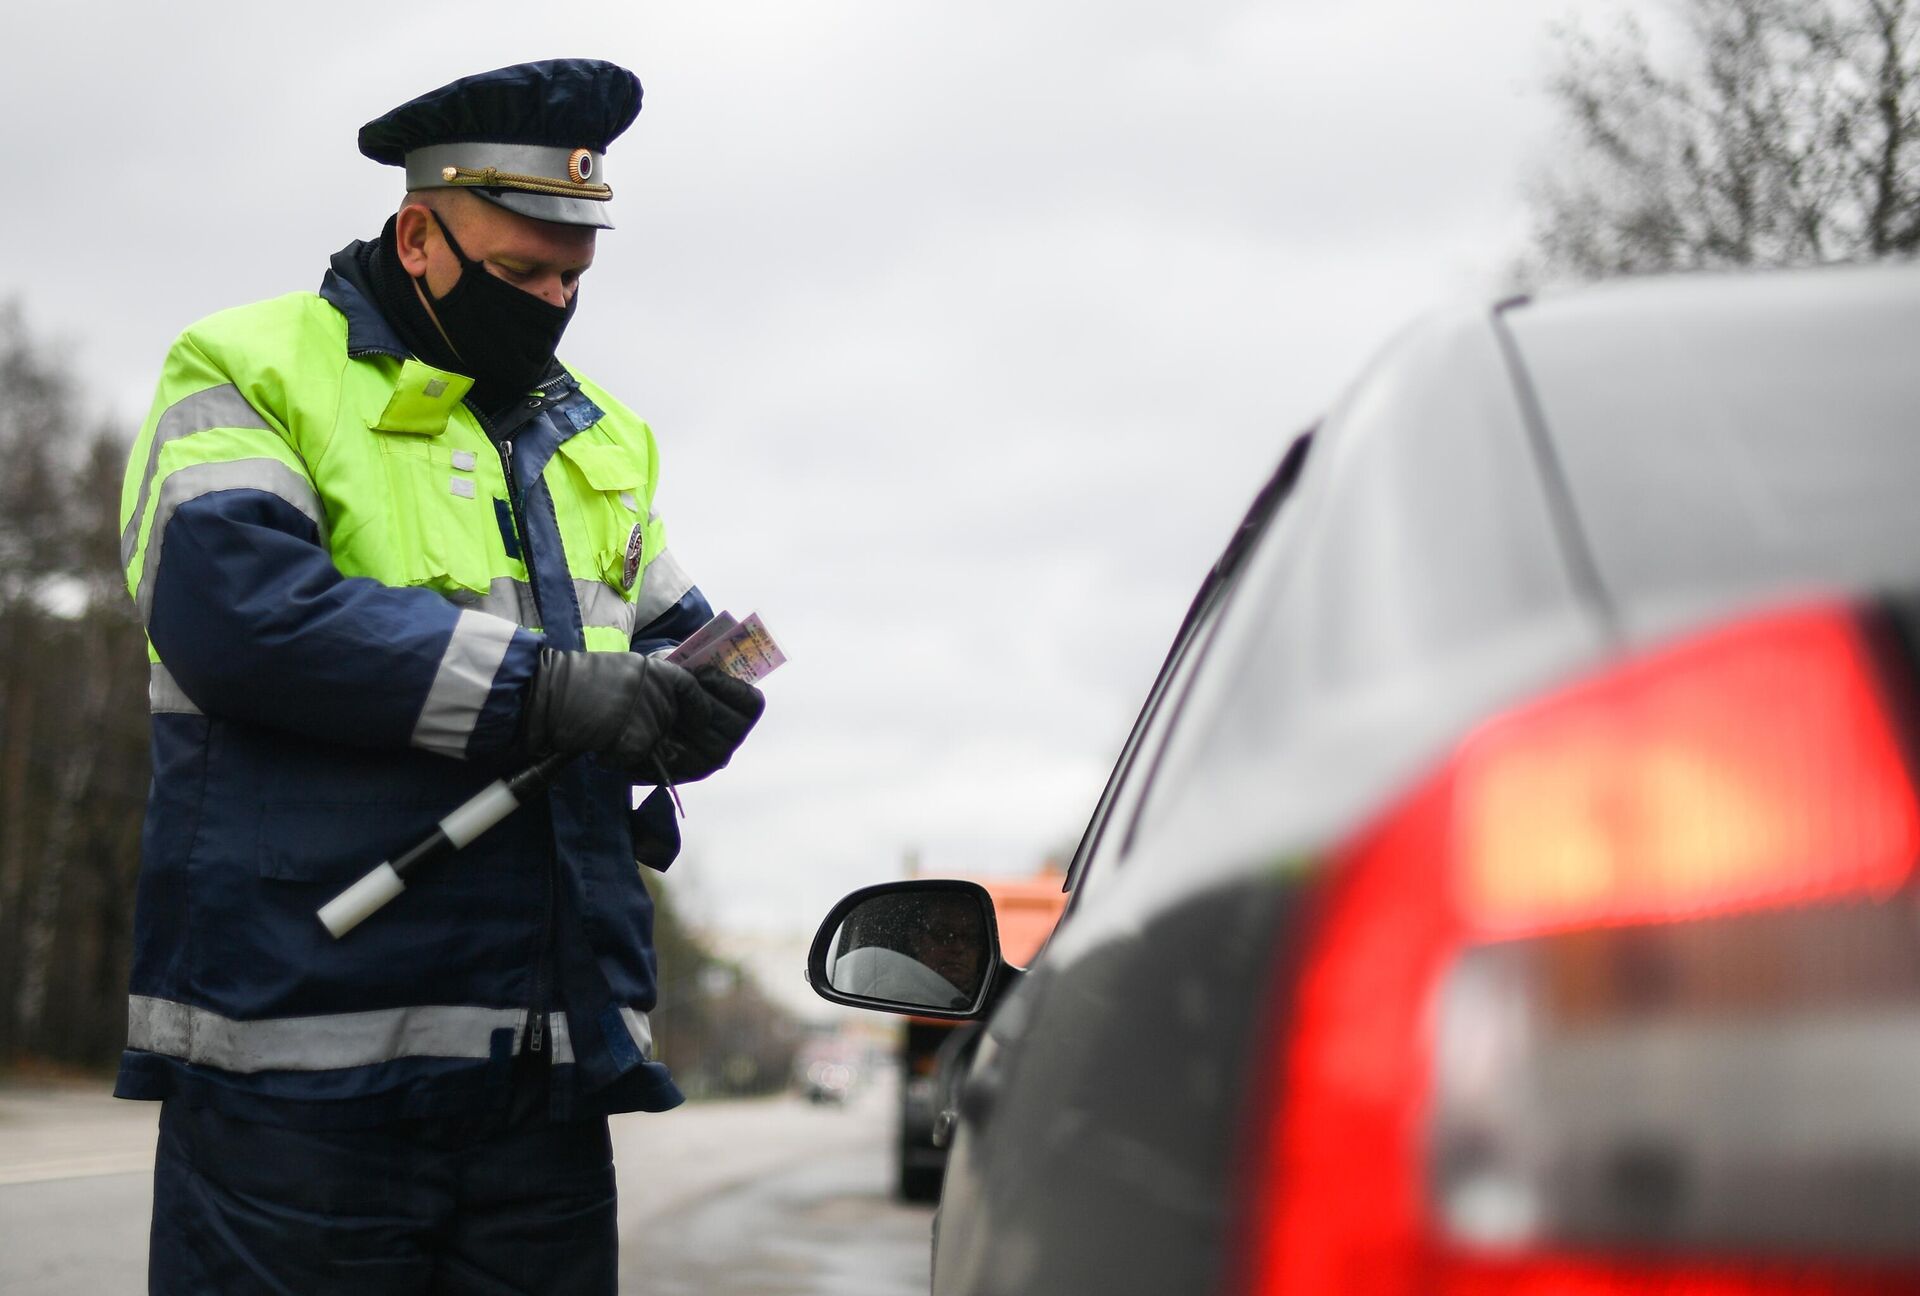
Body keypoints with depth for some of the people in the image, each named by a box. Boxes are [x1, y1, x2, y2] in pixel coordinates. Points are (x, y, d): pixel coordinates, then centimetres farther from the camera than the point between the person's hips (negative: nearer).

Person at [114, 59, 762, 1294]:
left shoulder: (601, 437, 21)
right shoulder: (251, 374, 0)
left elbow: (678, 639, 29)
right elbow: (235, 604, -18)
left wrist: (697, 704, 2)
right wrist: (545, 689, -19)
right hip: (304, 1046, -6)